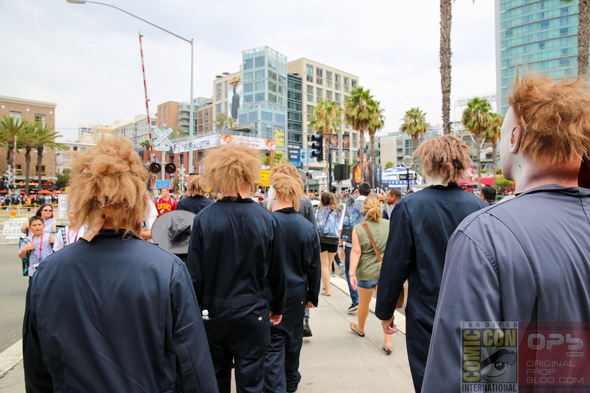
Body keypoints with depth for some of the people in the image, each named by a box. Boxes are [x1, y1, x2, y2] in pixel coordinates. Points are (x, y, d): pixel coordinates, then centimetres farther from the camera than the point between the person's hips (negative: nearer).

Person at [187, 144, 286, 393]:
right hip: (252, 314, -1)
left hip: (213, 312, 1)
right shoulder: (266, 220, -12)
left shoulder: (204, 219, -13)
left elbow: (194, 273, -9)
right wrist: (277, 307, 12)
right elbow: (277, 272, -4)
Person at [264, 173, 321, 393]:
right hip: (296, 293, 4)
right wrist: (312, 296, 13)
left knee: (273, 344, 4)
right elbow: (314, 267, 0)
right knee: (293, 340, 21)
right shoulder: (308, 227, -7)